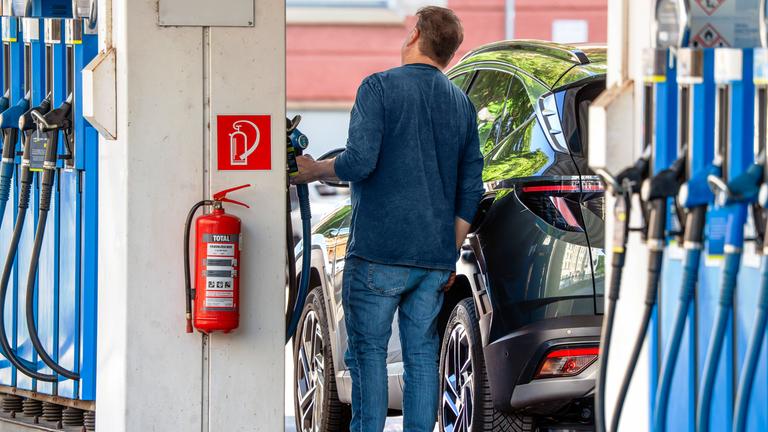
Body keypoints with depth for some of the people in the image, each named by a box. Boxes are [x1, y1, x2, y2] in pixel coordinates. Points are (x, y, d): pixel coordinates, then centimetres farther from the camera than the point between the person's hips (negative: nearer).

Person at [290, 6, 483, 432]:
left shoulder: (380, 87, -5)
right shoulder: (461, 104, 13)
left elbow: (360, 161, -16)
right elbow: (470, 191, 14)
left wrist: (315, 171, 3)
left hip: (379, 252, -5)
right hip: (435, 258, 5)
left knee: (368, 351, 0)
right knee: (422, 354, 8)